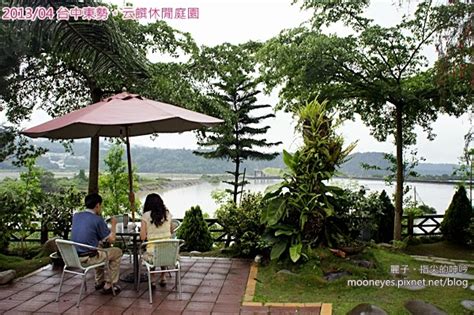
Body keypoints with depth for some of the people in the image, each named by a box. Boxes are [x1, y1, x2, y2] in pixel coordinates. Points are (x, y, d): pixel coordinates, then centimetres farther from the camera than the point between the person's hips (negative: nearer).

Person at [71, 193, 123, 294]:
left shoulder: (76, 216, 4)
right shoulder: (97, 219, -15)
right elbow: (111, 239, -7)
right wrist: (114, 224, 8)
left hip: (74, 257, 8)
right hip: (88, 258, -7)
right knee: (117, 252, 13)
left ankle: (99, 281, 38)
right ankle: (108, 285, 14)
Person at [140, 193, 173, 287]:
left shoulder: (146, 216, -6)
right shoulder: (167, 214, 3)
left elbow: (142, 237, -7)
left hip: (153, 253, -2)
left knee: (145, 255, 33)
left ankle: (154, 279, 26)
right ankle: (162, 278, 37)